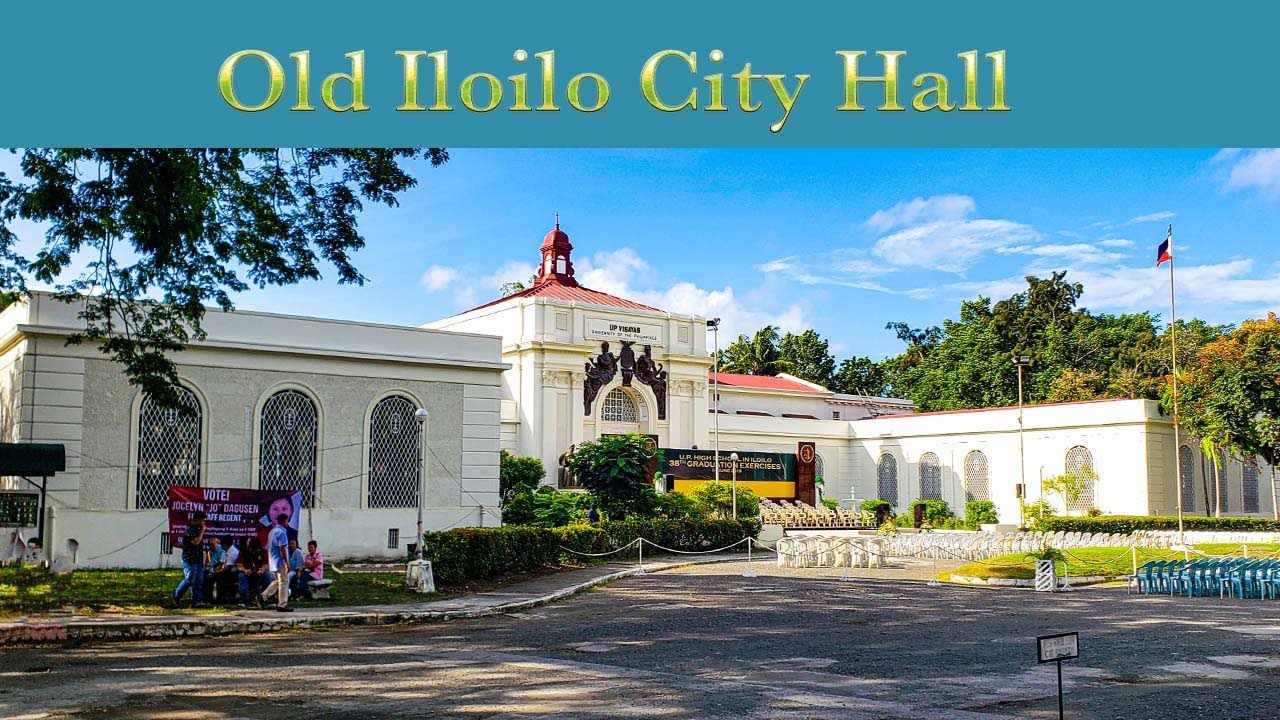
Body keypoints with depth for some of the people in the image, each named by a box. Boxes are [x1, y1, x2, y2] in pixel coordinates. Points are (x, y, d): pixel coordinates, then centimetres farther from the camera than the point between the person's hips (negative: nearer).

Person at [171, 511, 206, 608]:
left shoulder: (197, 529, 16)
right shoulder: (189, 529, -12)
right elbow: (196, 542, -23)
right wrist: (202, 531, -12)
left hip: (199, 560, 9)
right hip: (190, 560, -9)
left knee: (198, 581, 4)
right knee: (189, 580, -8)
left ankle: (196, 600, 5)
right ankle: (175, 597, 7)